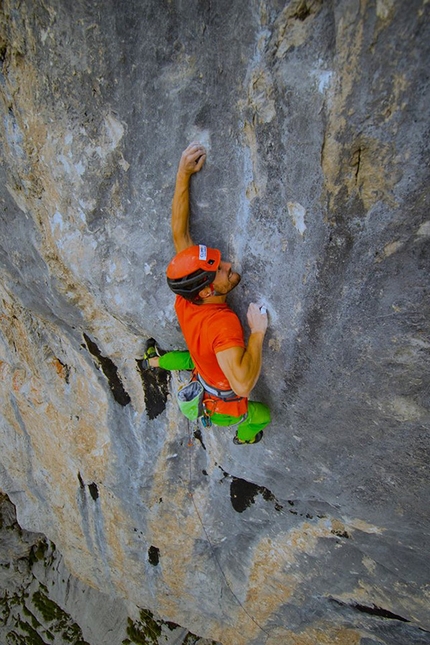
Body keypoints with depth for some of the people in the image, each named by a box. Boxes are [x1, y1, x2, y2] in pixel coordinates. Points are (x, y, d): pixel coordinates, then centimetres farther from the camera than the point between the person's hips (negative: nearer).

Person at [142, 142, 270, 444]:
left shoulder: (185, 300, -26)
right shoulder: (223, 323, -47)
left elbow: (180, 232, -22)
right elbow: (242, 385, -57)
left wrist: (184, 174, -23)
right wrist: (257, 332, -48)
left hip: (202, 371, 5)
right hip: (225, 405, -5)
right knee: (264, 414, 30)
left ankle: (156, 360, 63)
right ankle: (245, 435, 61)